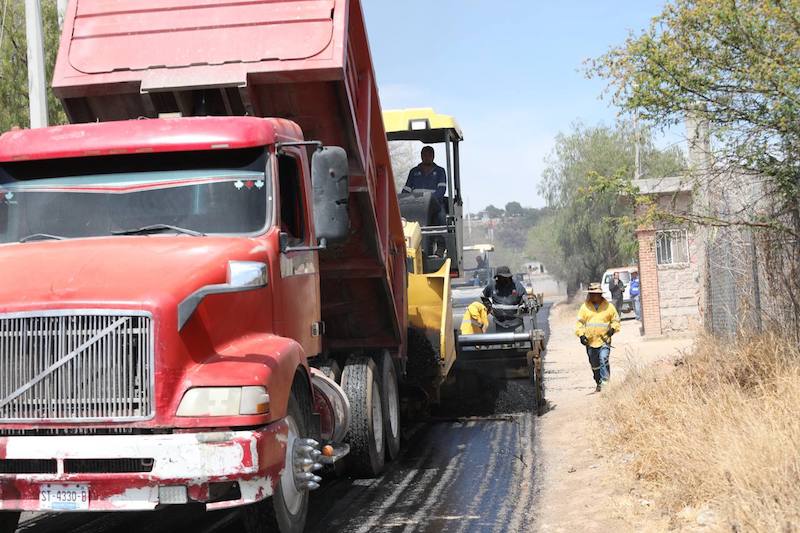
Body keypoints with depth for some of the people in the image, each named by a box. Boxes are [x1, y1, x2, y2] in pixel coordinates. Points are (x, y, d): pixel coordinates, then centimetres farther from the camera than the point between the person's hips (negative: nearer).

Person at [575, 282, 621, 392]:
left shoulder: (608, 306, 3)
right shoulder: (585, 307, 5)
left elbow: (615, 319, 14)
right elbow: (580, 322, 6)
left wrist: (613, 328, -5)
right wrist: (581, 334, -8)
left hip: (604, 340, -2)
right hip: (590, 341, 2)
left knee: (603, 360, -22)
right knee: (594, 365, 12)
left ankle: (604, 381, -18)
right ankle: (599, 384, 27)